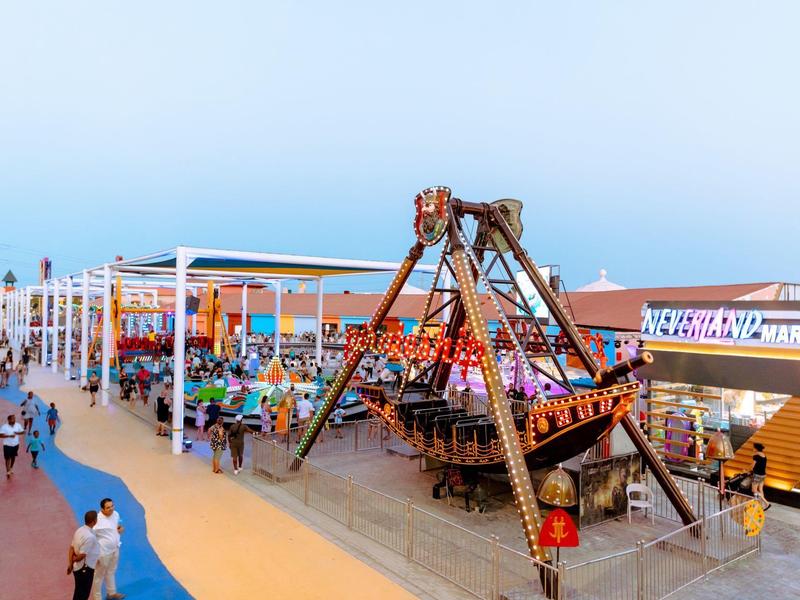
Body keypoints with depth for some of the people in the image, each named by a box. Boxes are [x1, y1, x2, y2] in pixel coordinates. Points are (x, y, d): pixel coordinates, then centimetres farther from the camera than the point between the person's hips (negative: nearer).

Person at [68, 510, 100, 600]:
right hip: (85, 568, -9)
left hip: (78, 567, 9)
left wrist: (70, 563, 6)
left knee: (79, 593, 23)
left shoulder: (80, 530, 0)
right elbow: (82, 555, -25)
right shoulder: (89, 536, -29)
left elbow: (72, 547, 4)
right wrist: (74, 560, -5)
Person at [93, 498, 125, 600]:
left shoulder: (116, 514, -7)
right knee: (99, 575, 14)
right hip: (103, 552, -7)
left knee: (111, 572, 27)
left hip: (115, 549, 7)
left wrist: (121, 529, -11)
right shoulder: (98, 520, -29)